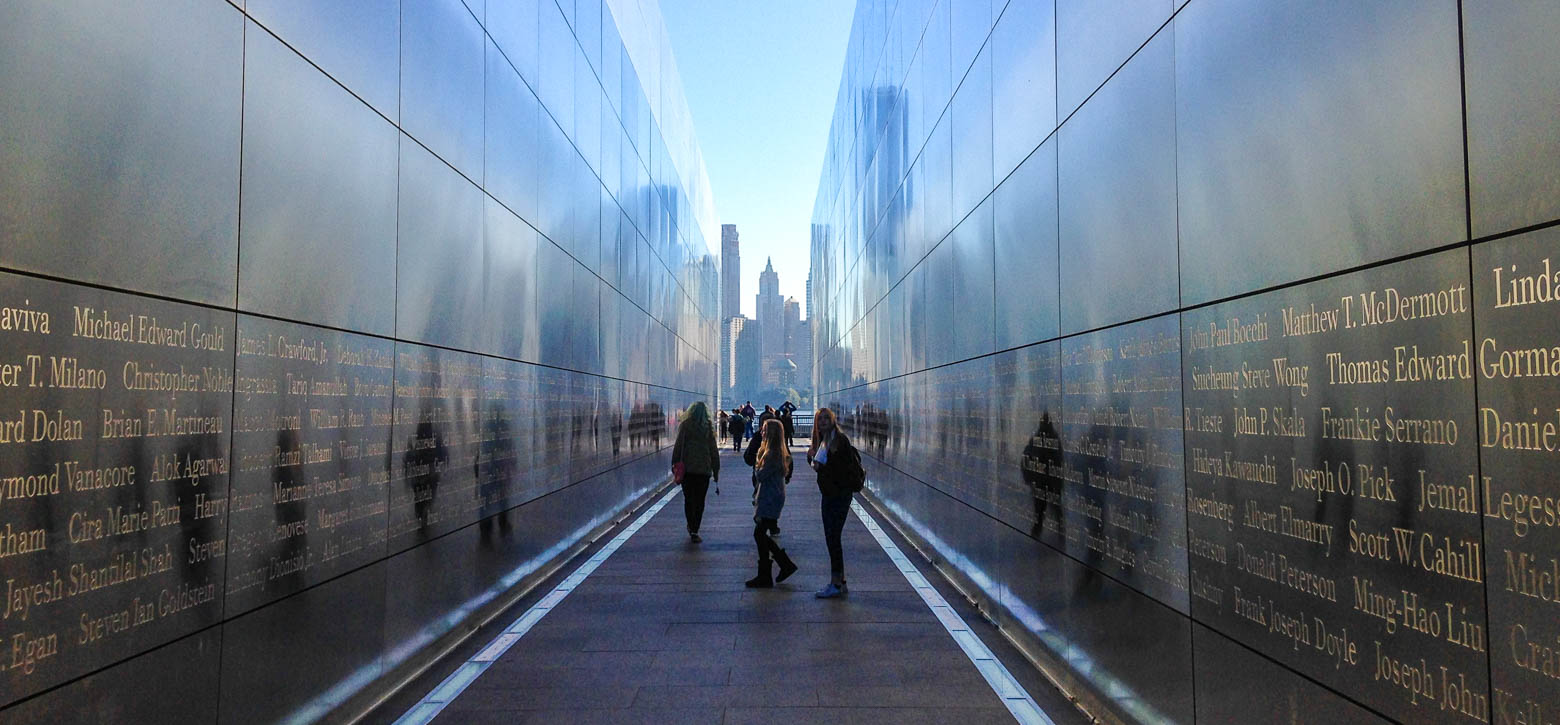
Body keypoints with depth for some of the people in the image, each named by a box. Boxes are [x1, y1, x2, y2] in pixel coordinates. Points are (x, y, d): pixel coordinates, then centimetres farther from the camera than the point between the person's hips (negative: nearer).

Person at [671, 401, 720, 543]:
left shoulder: (685, 425, -2)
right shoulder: (708, 427, 1)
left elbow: (678, 445, -4)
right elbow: (714, 450, 4)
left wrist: (674, 464, 3)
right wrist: (716, 470, 10)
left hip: (687, 468, 0)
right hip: (704, 469, 0)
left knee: (688, 499, 13)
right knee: (699, 500, 4)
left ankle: (691, 528, 21)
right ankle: (694, 531, -1)